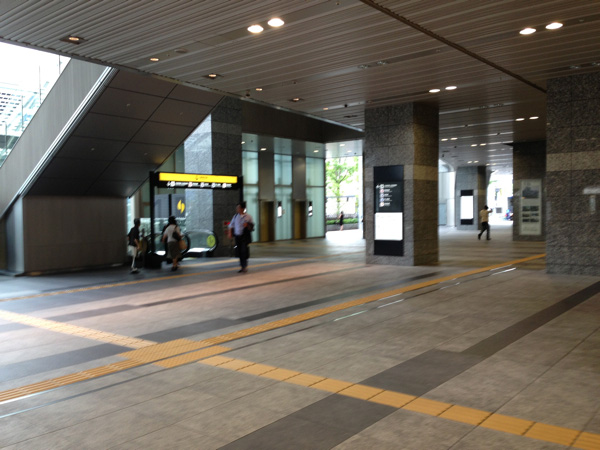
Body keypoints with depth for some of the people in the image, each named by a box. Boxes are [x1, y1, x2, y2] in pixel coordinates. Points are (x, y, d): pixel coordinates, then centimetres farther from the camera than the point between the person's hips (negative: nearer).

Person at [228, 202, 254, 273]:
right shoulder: (236, 216, 9)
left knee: (244, 251, -10)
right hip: (237, 236, 4)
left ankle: (245, 266, 0)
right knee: (239, 252, 6)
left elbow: (252, 226, 2)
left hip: (245, 236, -4)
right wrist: (230, 233, 7)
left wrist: (247, 225, -18)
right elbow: (231, 225, 16)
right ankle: (242, 267, 16)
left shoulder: (248, 216, -3)